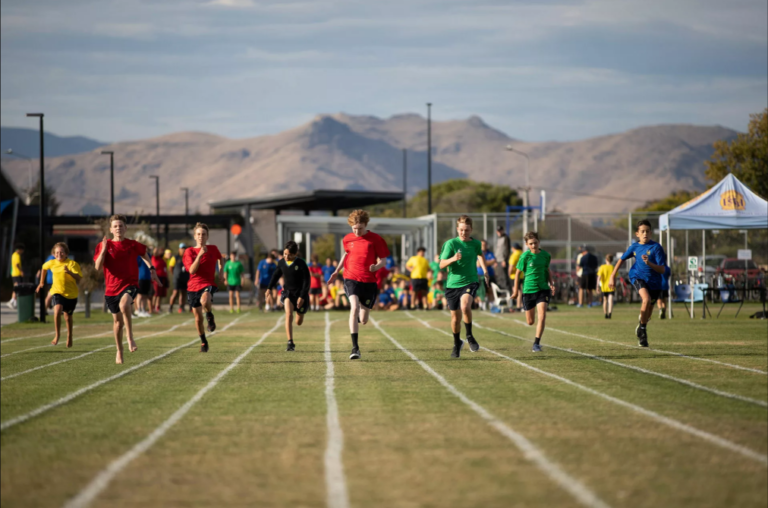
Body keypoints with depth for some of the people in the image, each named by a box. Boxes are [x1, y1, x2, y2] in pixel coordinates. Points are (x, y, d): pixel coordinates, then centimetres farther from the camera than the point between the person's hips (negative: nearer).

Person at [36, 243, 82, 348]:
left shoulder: (72, 264, -11)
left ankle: (69, 336, 39)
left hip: (71, 293, -1)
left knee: (68, 316, 14)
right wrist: (41, 283, 26)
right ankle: (57, 334, -11)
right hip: (57, 292, 1)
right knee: (57, 310, -26)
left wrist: (69, 272, -37)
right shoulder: (52, 263, 0)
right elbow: (44, 268, 23)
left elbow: (78, 278, -20)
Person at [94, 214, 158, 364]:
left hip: (130, 284, -2)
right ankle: (119, 352, 29)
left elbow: (144, 254, 24)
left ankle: (130, 339, -26)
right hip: (112, 287, 2)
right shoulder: (105, 245, 0)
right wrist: (103, 250, -19)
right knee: (117, 320, 11)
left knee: (124, 304, -35)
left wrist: (151, 268, 17)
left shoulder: (133, 245, 1)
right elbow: (98, 267, -9)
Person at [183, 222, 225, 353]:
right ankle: (203, 342, 28)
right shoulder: (189, 252, -1)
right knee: (198, 318, 6)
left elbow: (220, 258, 27)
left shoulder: (213, 249, 3)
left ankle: (210, 315, -5)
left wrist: (221, 272, 15)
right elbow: (192, 270, -14)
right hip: (193, 286, 2)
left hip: (208, 283, -2)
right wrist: (200, 255, -22)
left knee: (205, 301, -38)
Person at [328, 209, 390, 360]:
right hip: (351, 279, 0)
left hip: (368, 281, 0)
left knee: (363, 320, 7)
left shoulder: (375, 239, -5)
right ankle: (355, 348, -25)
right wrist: (337, 271, 21)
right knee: (354, 307, -25)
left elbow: (383, 260, -3)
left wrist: (376, 266, -25)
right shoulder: (348, 239, 4)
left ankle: (361, 313, 50)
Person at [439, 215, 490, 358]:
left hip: (470, 282, 0)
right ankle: (457, 343, 34)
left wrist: (485, 271, 19)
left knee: (465, 306, -30)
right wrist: (453, 259, -30)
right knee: (455, 317, 8)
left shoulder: (476, 244, 2)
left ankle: (469, 336, -8)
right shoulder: (451, 243, -7)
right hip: (453, 284, 0)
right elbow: (442, 265, -12)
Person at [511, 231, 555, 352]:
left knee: (542, 316, -16)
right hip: (528, 290, -1)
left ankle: (536, 343, -7)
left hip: (543, 289, 1)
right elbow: (518, 272, 0)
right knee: (530, 322, 5)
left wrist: (551, 283, 6)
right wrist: (516, 290, 2)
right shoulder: (525, 256, -9)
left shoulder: (545, 255, 1)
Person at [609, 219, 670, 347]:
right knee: (646, 299, -28)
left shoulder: (656, 247, -13)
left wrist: (649, 263, -34)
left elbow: (662, 270, -18)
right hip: (638, 277, 0)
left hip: (654, 281, 0)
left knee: (649, 308, 12)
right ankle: (642, 328, -10)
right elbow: (622, 259, 15)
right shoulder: (634, 247, -2)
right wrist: (613, 276, 13)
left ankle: (642, 331, 41)